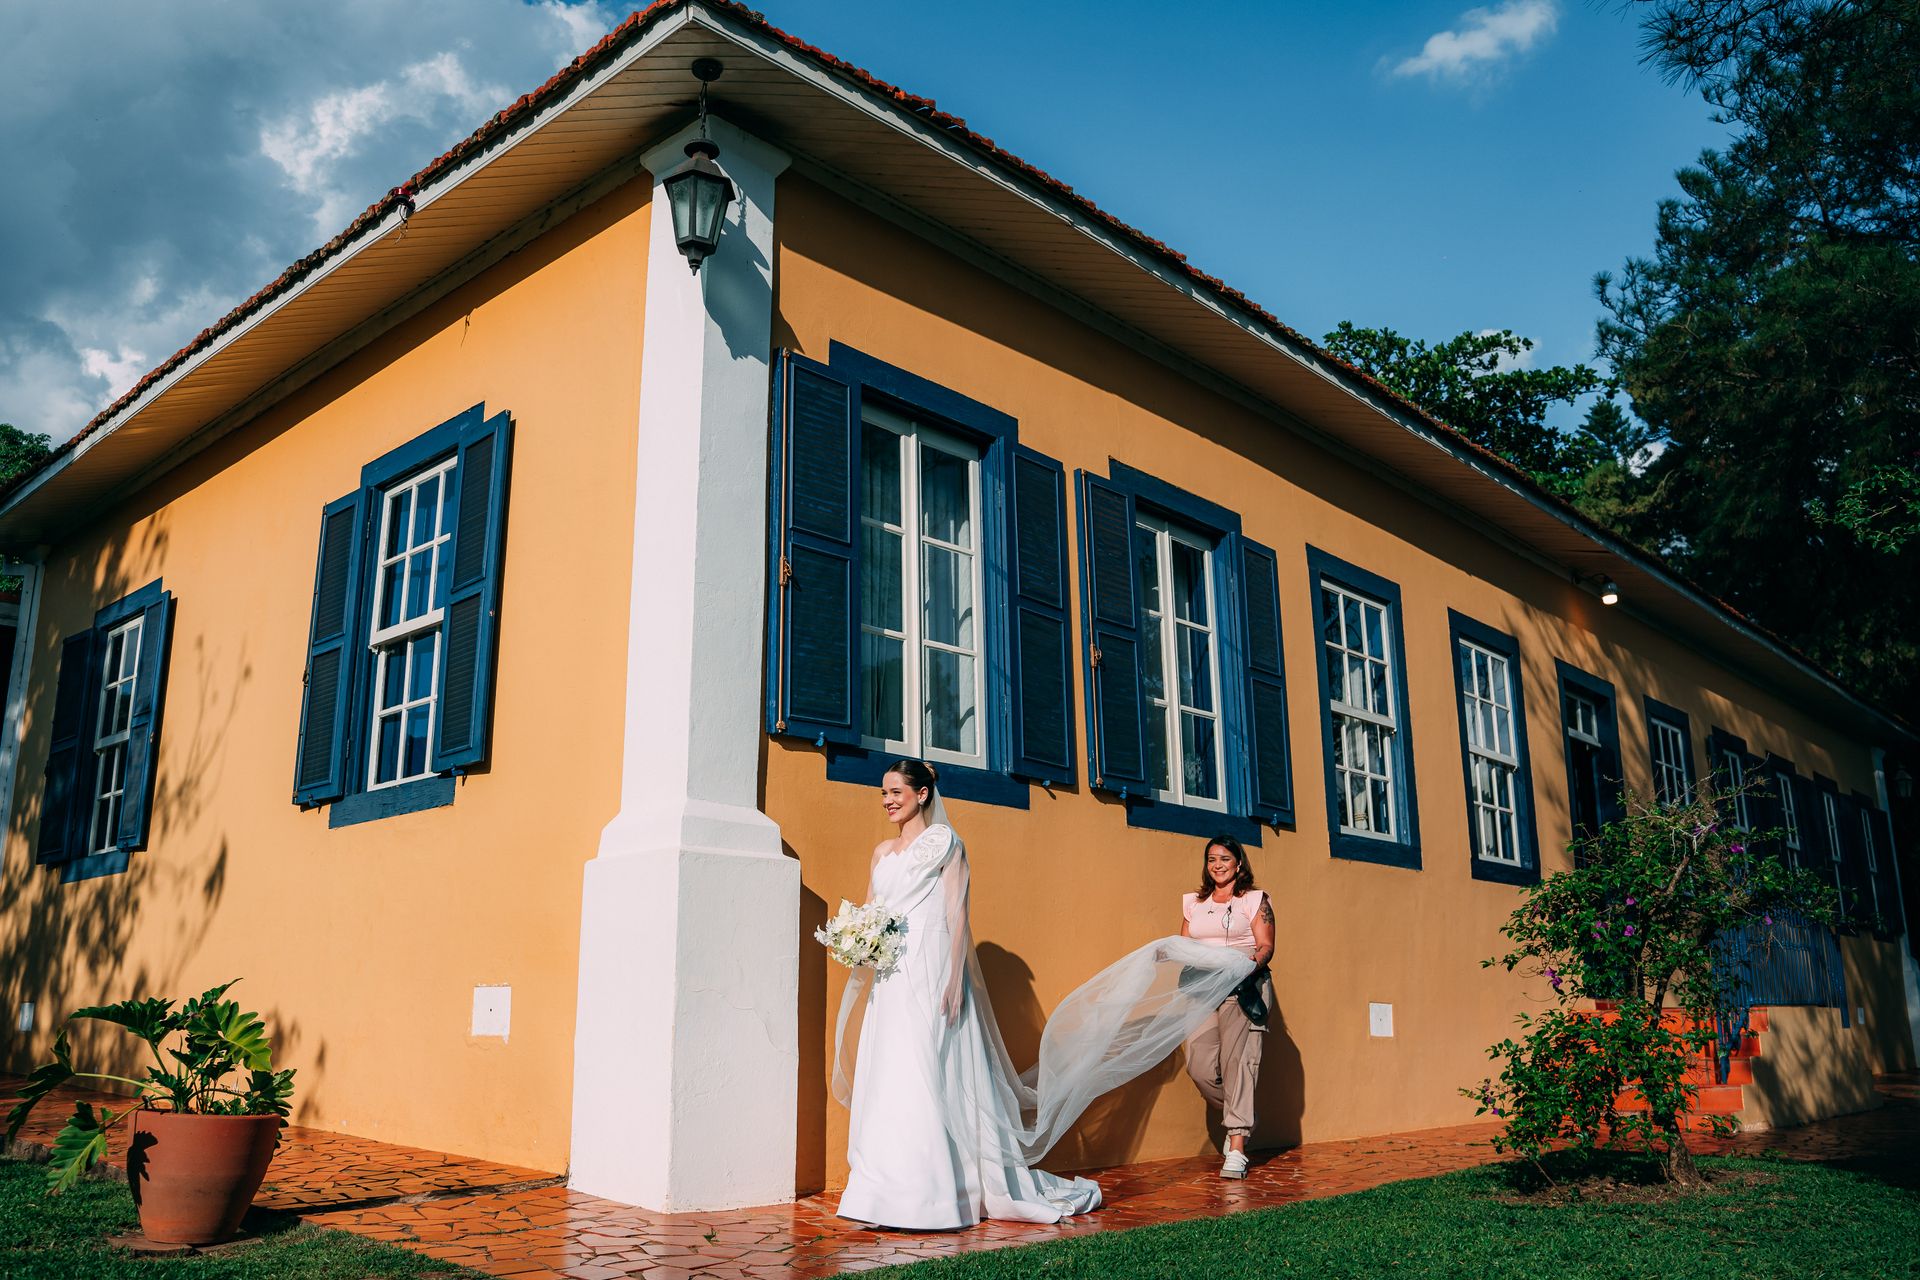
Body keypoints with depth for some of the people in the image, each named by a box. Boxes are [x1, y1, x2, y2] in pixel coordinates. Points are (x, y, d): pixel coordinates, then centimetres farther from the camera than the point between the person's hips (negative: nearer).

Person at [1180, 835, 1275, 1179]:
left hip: (1243, 991, -4)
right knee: (1200, 1065, -7)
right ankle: (1240, 1119, 20)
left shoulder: (1254, 900, 6)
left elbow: (1266, 946, -2)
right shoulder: (1193, 903, 19)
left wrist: (1249, 966, -22)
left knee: (1237, 1061, -13)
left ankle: (1236, 1149, -10)